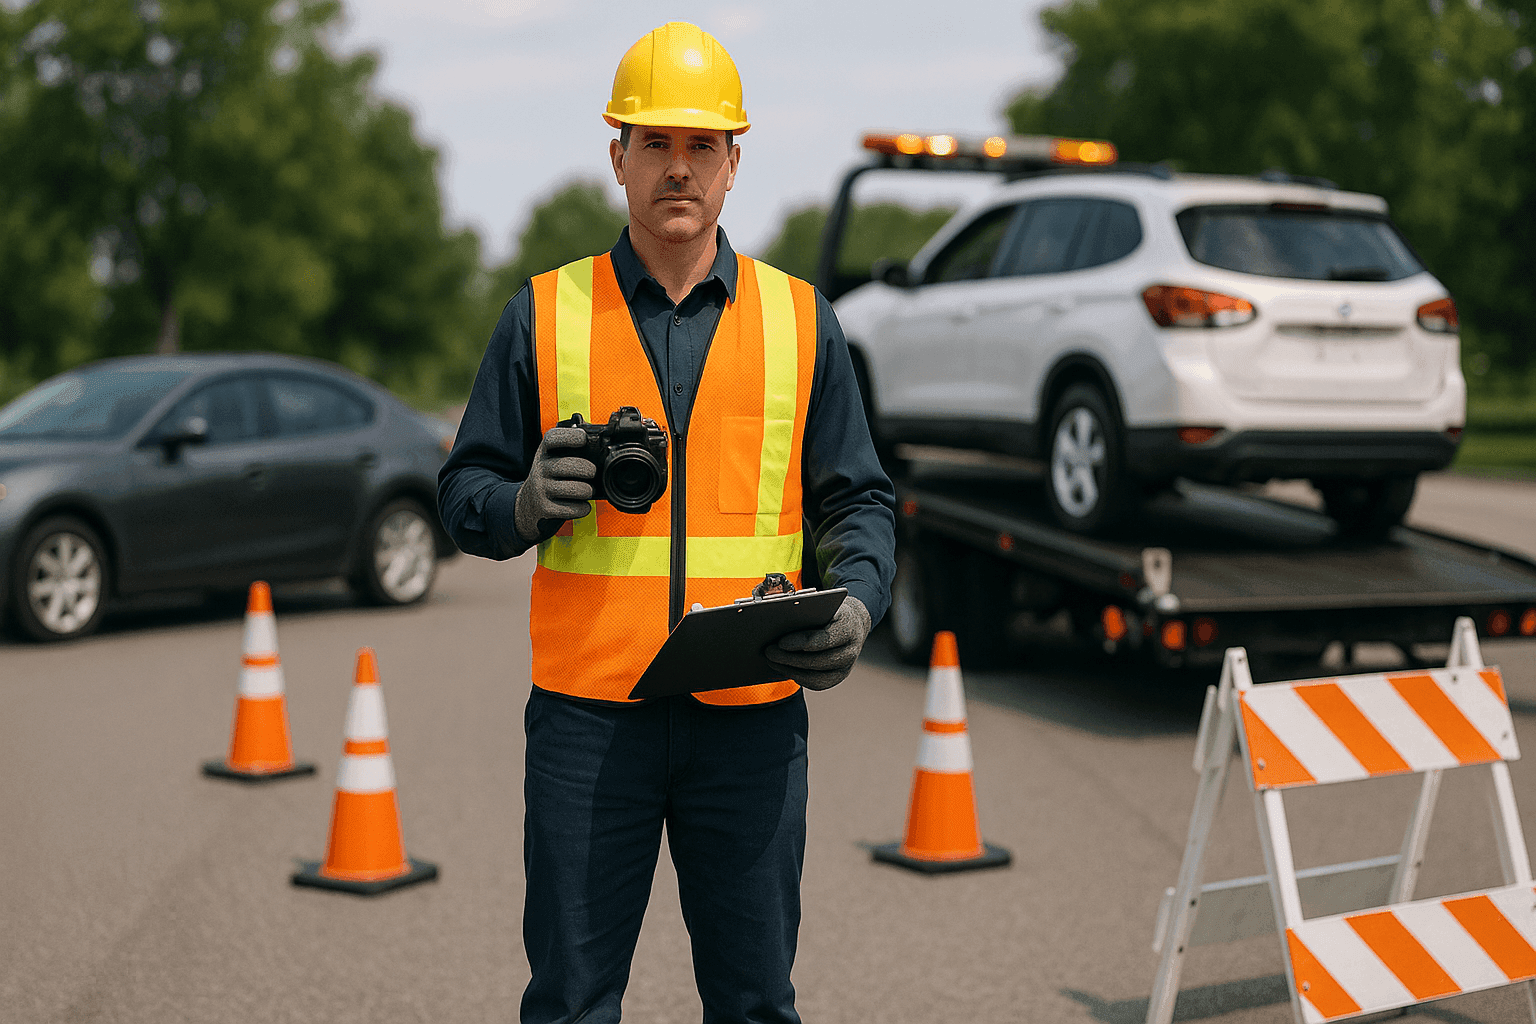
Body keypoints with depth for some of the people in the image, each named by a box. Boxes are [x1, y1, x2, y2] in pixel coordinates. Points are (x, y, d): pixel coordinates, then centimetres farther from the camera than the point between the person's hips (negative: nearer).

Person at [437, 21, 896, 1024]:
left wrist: (856, 605, -9)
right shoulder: (546, 313, 6)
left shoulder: (800, 319, 9)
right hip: (588, 714, -1)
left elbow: (858, 501, 10)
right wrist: (525, 504, -14)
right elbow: (464, 492, 8)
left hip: (751, 716, 1)